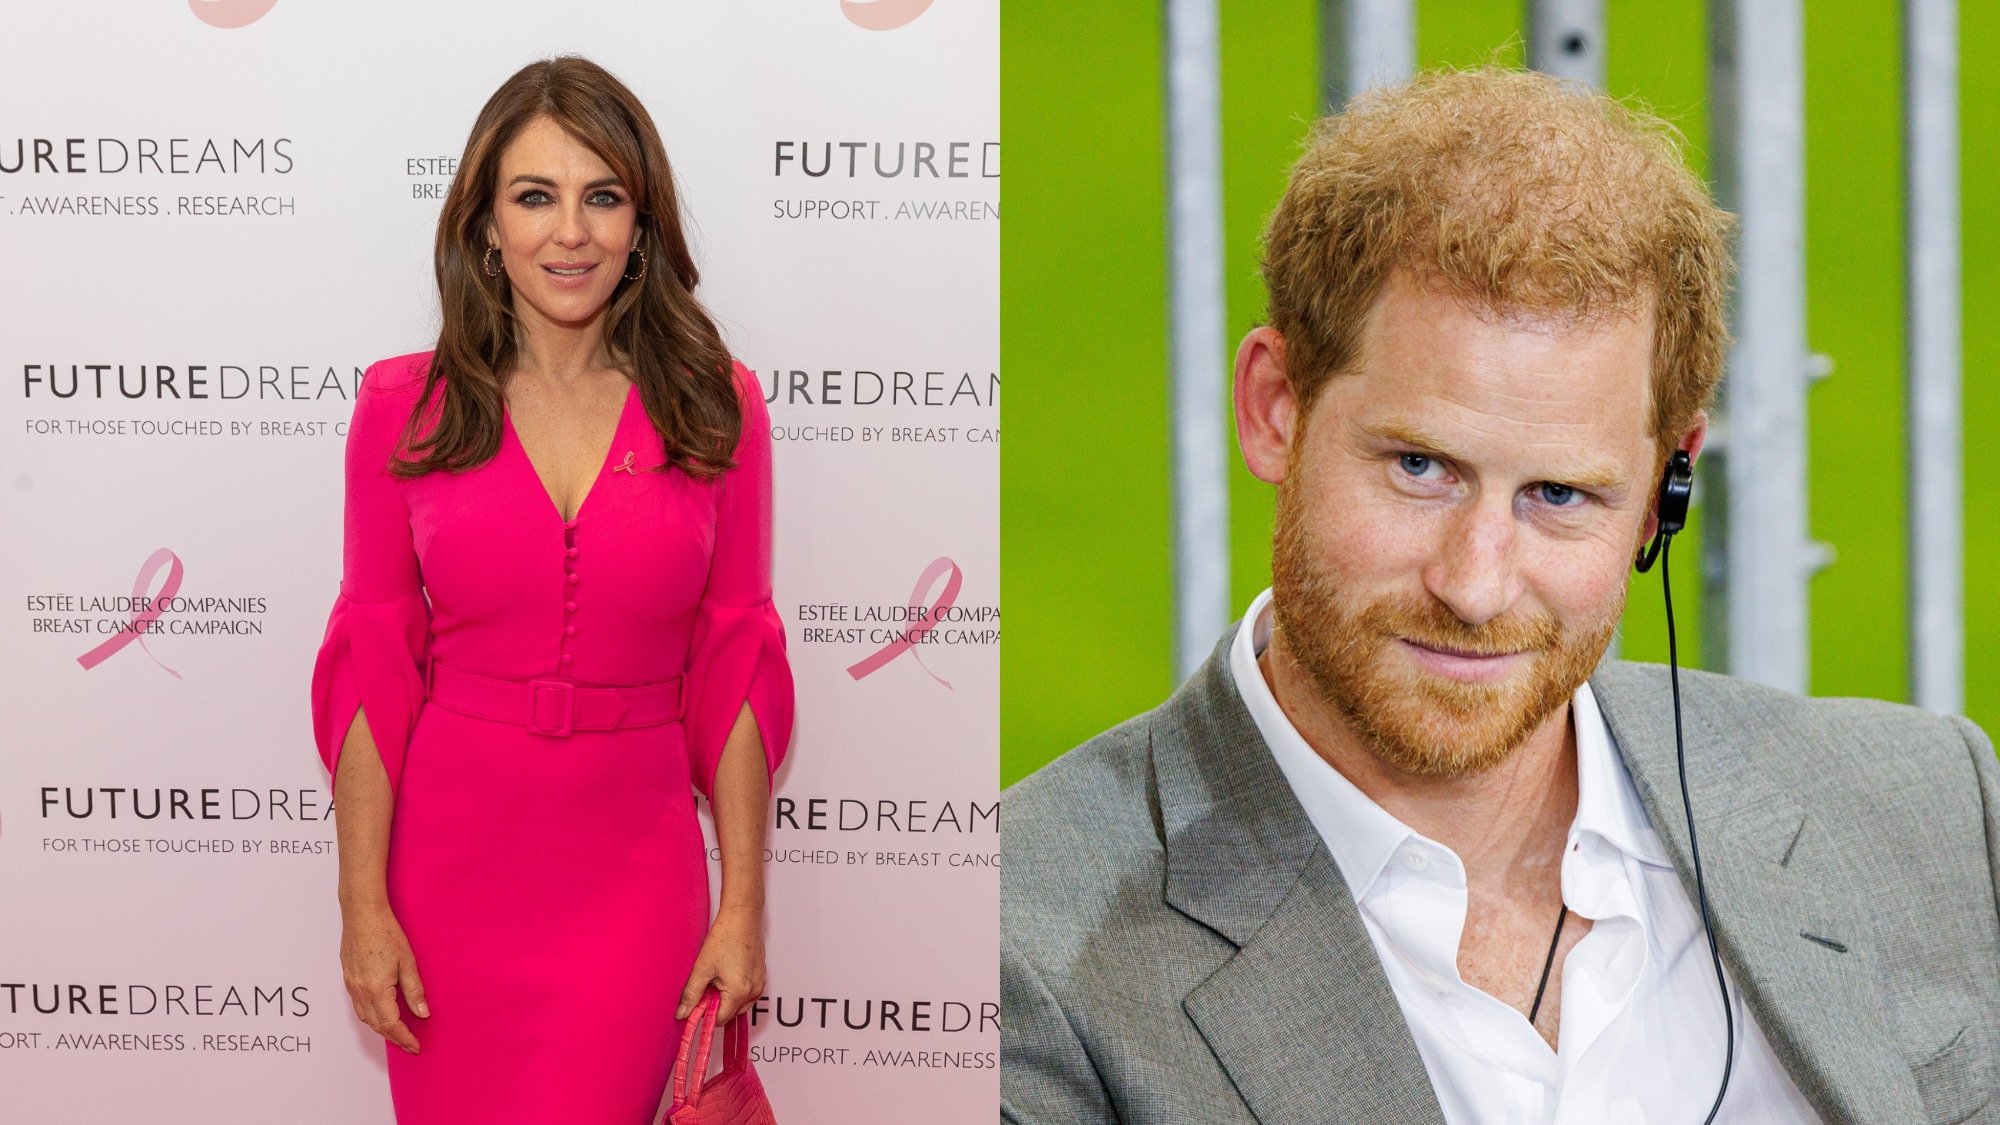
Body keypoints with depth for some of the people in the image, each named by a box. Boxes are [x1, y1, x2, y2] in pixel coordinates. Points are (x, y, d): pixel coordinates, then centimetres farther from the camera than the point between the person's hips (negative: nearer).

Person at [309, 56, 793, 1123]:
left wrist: (743, 906, -1)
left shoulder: (712, 405, 1)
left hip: (632, 874, 0)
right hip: (452, 863, 1)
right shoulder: (406, 406, 0)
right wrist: (363, 905, -4)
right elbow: (373, 665, 0)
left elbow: (732, 663, 2)